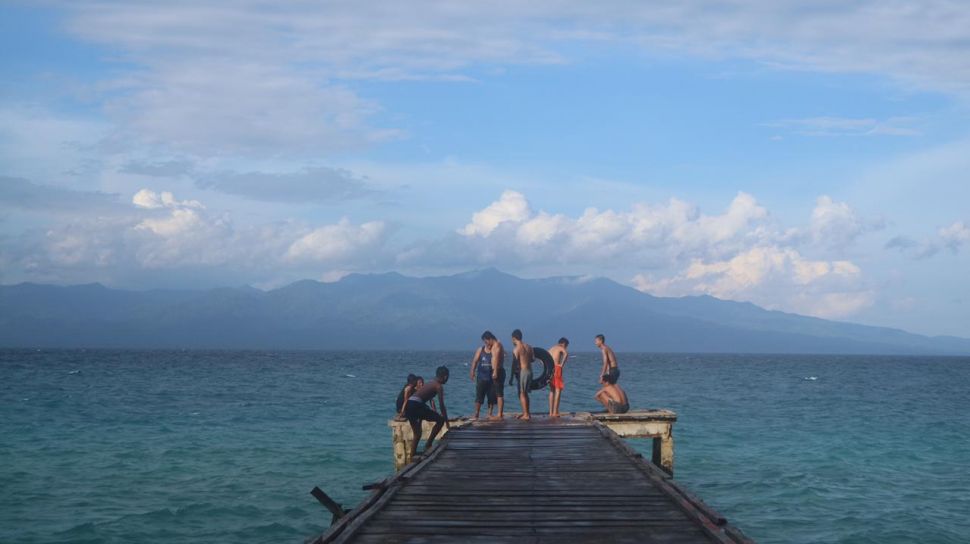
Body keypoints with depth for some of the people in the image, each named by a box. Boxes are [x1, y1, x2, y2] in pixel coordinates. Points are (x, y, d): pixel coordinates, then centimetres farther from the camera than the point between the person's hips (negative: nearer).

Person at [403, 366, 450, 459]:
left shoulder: (430, 383, 27)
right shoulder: (439, 386, 1)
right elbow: (442, 406, -4)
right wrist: (447, 423, 1)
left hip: (408, 405, 9)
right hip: (416, 405, -9)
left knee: (417, 434, 20)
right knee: (440, 420, 2)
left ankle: (412, 458, 19)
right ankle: (428, 445, 2)